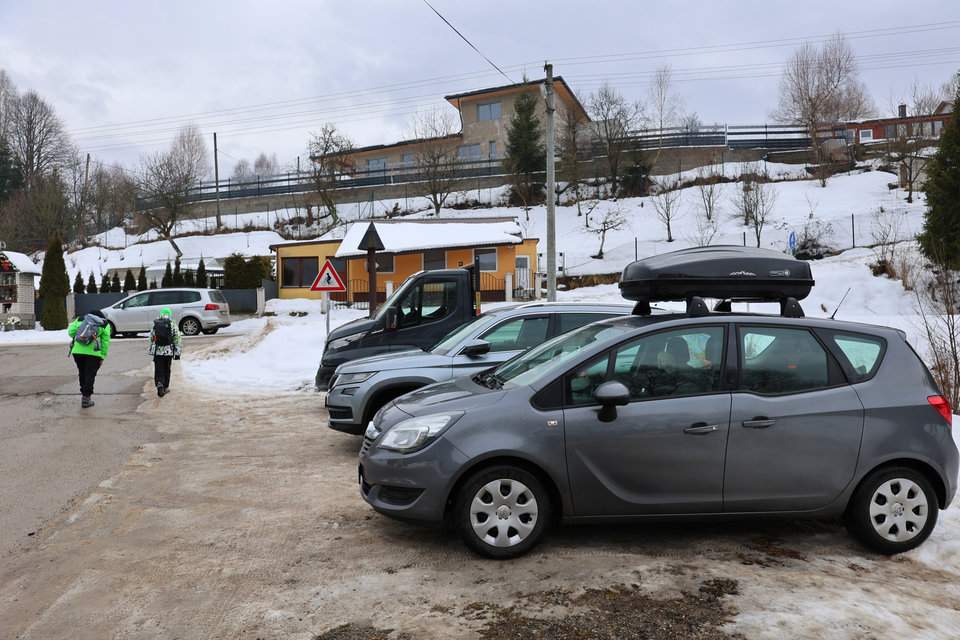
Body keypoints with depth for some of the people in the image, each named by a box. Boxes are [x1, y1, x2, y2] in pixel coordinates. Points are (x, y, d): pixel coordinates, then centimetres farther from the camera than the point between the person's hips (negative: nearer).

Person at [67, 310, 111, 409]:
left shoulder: (80, 320, 17)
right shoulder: (105, 325, 12)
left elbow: (70, 332, 5)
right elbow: (105, 342, 5)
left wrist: (77, 337, 24)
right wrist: (102, 357, 7)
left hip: (77, 351, 3)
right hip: (93, 353, -3)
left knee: (82, 374, 19)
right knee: (90, 375, 4)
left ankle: (84, 393, 28)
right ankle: (86, 398, 4)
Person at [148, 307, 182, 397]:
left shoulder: (155, 324, 6)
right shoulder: (173, 324, -2)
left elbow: (151, 339, 11)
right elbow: (177, 340, -4)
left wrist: (151, 350, 20)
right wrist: (177, 352, 1)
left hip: (157, 351, 1)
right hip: (169, 351, -1)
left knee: (158, 370, 4)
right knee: (166, 370, 13)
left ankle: (159, 385, -18)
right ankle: (165, 388, 21)